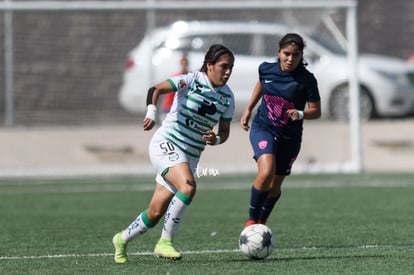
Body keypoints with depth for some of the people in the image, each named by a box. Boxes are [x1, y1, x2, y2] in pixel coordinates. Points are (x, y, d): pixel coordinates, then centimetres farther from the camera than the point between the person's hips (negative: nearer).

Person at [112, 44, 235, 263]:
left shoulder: (227, 96, 5)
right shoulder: (191, 80, -11)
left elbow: (224, 131, 13)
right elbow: (156, 90, -22)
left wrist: (216, 139, -10)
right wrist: (151, 111, -40)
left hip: (190, 157, 6)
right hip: (166, 145, -6)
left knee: (156, 213, 4)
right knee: (188, 186, -32)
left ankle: (122, 239, 30)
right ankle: (165, 242, -20)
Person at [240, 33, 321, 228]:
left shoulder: (307, 80, -16)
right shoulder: (266, 69, -8)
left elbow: (316, 111, -8)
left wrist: (300, 114, -28)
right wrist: (248, 109, 17)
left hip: (289, 137, 1)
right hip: (263, 128, -1)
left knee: (274, 186, 10)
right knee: (266, 173, -26)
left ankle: (261, 223, 37)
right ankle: (251, 220, -9)